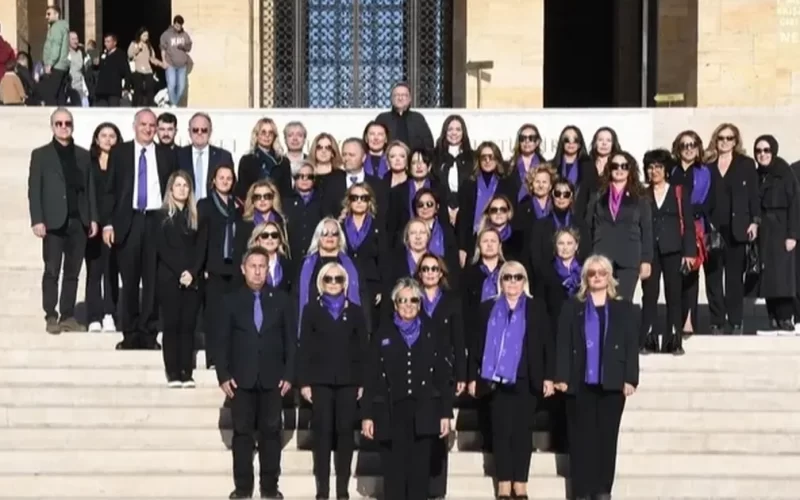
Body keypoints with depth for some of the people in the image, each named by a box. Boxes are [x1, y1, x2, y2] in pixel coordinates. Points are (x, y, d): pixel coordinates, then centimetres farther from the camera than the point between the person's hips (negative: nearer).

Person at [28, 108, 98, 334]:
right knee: (52, 271, -3)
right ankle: (51, 317, 2)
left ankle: (68, 316, 9)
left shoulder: (83, 155, 14)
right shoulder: (41, 154, 4)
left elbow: (90, 188, 12)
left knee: (73, 272, 5)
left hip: (79, 221, 3)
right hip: (54, 222, -3)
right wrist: (37, 220, -10)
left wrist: (93, 218, 5)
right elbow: (34, 190, -1)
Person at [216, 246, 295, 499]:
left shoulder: (281, 300, 6)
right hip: (241, 378, 0)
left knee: (271, 432, 3)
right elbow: (222, 341, 2)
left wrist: (289, 375, -3)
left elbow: (291, 340, 4)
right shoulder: (231, 301, 5)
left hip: (272, 378, 0)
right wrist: (223, 376, -6)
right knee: (242, 433, 2)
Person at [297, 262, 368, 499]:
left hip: (348, 381, 1)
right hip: (320, 380, -1)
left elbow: (363, 348, 7)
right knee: (322, 433, -2)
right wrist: (303, 381, -6)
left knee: (345, 432, 0)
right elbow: (304, 347, 2)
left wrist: (363, 382, -1)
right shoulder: (312, 309, 7)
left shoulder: (355, 311, 10)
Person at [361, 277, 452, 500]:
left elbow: (443, 377, 5)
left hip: (424, 414, 0)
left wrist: (446, 413, 0)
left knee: (420, 471, 2)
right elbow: (372, 378, 3)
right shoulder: (383, 334, 6)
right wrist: (367, 415, -2)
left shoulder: (432, 334, 7)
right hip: (391, 414, 0)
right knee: (394, 472, 0)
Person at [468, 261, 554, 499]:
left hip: (526, 381, -1)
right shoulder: (488, 308, 8)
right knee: (501, 431, 0)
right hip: (496, 380, 1)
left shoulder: (537, 307, 5)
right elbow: (477, 345, 7)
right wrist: (473, 377, 2)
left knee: (522, 431, 3)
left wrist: (548, 376, -4)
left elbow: (547, 344, 3)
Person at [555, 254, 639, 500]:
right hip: (580, 381, 0)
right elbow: (563, 343, 2)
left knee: (607, 436, 2)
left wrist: (630, 378, -6)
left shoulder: (623, 308, 9)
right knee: (582, 437, 0)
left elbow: (632, 345, 4)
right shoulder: (572, 307, 8)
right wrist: (562, 377, -8)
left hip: (612, 382, 0)